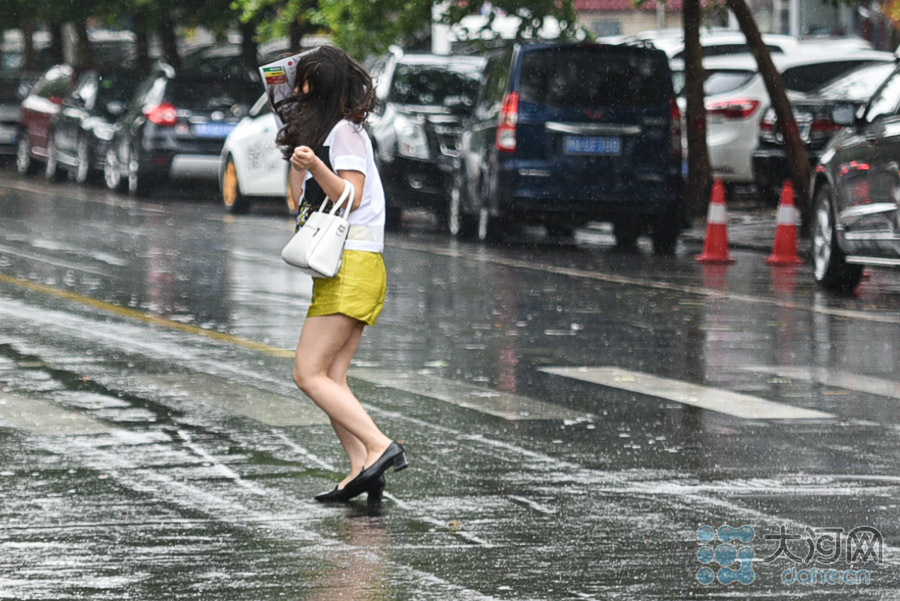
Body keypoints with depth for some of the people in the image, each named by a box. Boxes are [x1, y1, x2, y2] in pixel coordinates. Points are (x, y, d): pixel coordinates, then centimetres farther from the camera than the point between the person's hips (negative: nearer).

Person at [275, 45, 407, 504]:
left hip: (352, 264, -10)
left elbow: (351, 195, -16)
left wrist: (314, 166, -29)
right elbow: (299, 202, 26)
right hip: (341, 269, 10)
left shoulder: (345, 131, -6)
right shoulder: (321, 132, 23)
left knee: (309, 373, -14)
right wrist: (299, 161, 27)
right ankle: (361, 469, -8)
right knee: (331, 378, 2)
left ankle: (380, 447, -22)